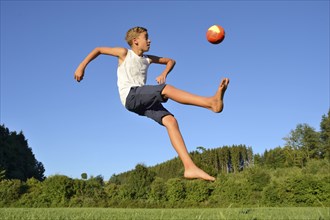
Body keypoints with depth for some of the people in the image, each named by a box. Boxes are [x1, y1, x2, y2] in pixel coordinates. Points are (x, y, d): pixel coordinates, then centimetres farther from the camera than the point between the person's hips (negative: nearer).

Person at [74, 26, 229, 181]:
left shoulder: (147, 59, 23)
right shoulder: (124, 53, 9)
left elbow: (170, 61, 31)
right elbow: (98, 50, 13)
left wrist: (164, 74, 10)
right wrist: (82, 66, 5)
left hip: (143, 101, 6)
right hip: (130, 96, -6)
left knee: (170, 121, -16)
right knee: (166, 89, -28)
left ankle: (190, 167, -23)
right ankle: (212, 102, -42)